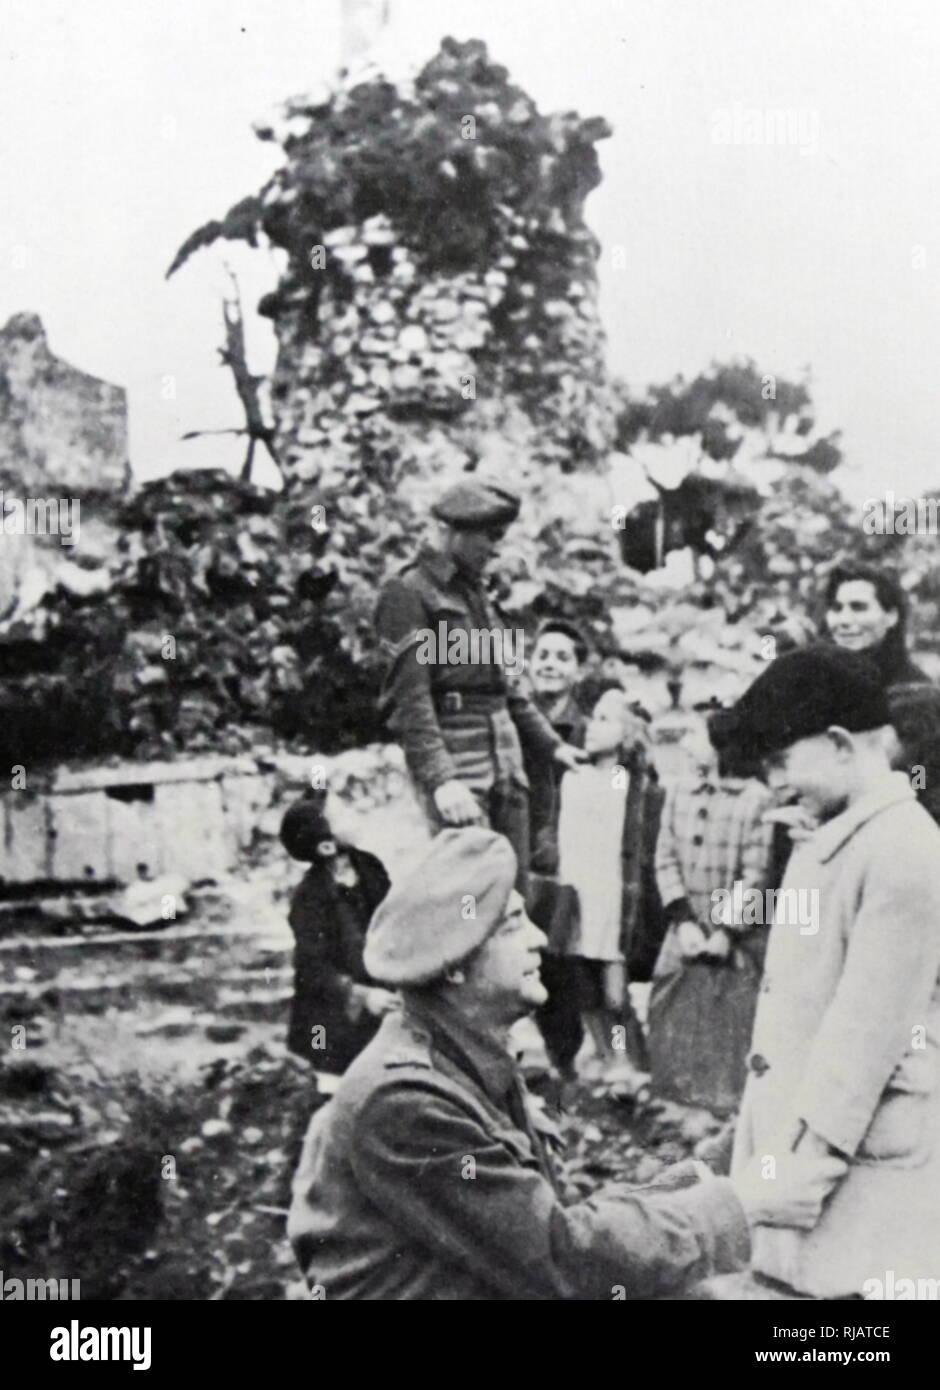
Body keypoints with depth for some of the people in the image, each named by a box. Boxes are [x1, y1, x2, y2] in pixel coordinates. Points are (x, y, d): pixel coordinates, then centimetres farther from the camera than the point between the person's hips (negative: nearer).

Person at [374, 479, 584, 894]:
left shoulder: (475, 592, 19)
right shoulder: (409, 594, -6)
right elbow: (408, 700, -15)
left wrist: (549, 743, 24)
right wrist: (440, 778, -23)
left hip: (505, 765, 8)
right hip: (455, 767, -8)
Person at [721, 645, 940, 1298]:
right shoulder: (828, 840, 11)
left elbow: (871, 1020, -20)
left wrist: (814, 1145, -19)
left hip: (861, 1146, -8)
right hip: (791, 1129, 8)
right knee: (784, 1274, 11)